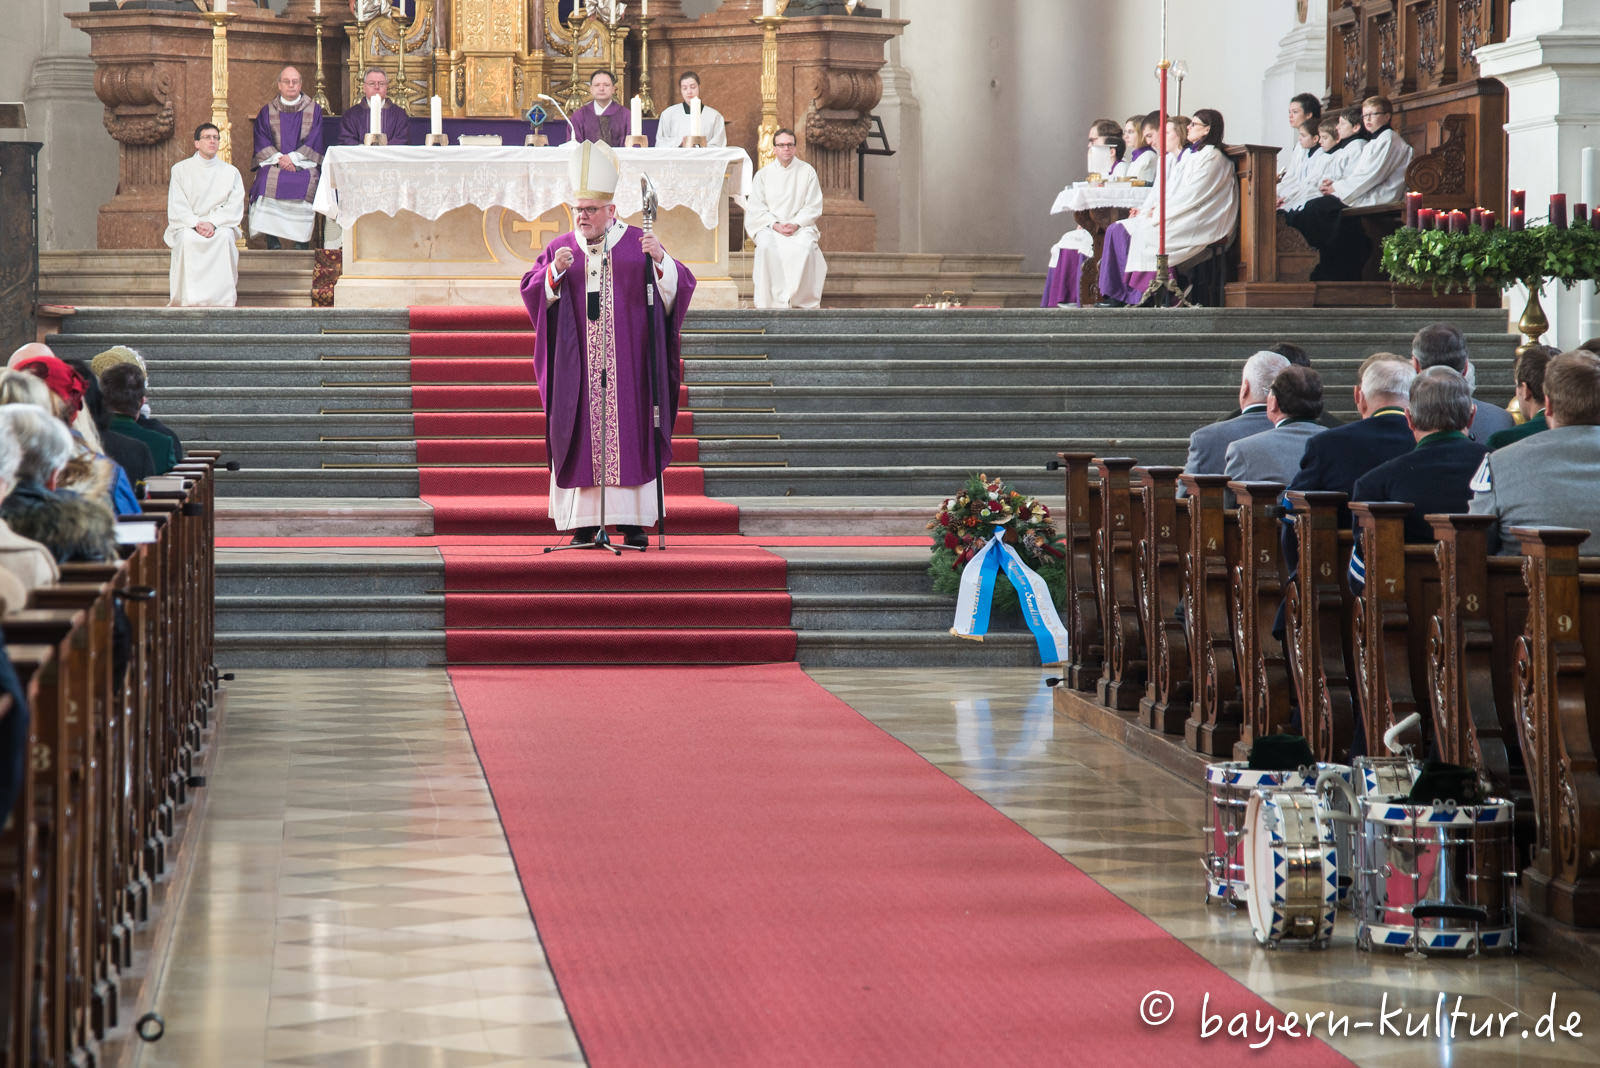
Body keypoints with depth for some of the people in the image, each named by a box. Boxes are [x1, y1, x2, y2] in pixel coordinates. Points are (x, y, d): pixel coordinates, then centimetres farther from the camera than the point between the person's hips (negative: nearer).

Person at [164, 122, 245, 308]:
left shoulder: (231, 172, 12)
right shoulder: (181, 169, 10)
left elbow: (235, 208, 1)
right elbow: (176, 208, 0)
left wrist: (213, 223, -17)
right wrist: (196, 224, -18)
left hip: (221, 225, 0)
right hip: (186, 225, 0)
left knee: (225, 237, -35)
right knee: (188, 239, -36)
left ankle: (222, 298, -33)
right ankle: (189, 299, -34)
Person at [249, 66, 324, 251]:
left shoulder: (314, 111, 10)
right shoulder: (267, 111, 13)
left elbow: (313, 142, 1)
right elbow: (262, 142, 4)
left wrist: (292, 157, -13)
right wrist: (279, 158, -14)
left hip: (303, 162, -1)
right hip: (273, 161, 1)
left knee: (306, 181, -33)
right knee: (268, 180, -32)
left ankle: (302, 241, -23)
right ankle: (272, 240, -27)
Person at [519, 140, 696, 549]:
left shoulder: (638, 245, 5)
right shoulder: (561, 249, 11)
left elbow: (680, 287, -2)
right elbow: (531, 292, 1)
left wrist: (661, 261, -22)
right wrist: (554, 271, -18)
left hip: (627, 365, -1)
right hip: (577, 367, 1)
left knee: (629, 434, -4)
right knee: (581, 436, -2)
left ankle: (633, 523, -2)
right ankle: (584, 522, -1)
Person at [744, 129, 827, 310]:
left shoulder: (807, 171, 8)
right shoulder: (763, 174, 9)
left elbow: (814, 207, 4)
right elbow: (756, 207, 3)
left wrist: (796, 224, -13)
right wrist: (775, 225, -13)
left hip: (800, 225, 0)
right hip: (769, 226, 0)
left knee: (806, 246, -33)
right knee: (767, 247, -33)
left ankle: (802, 299, -25)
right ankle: (775, 298, -31)